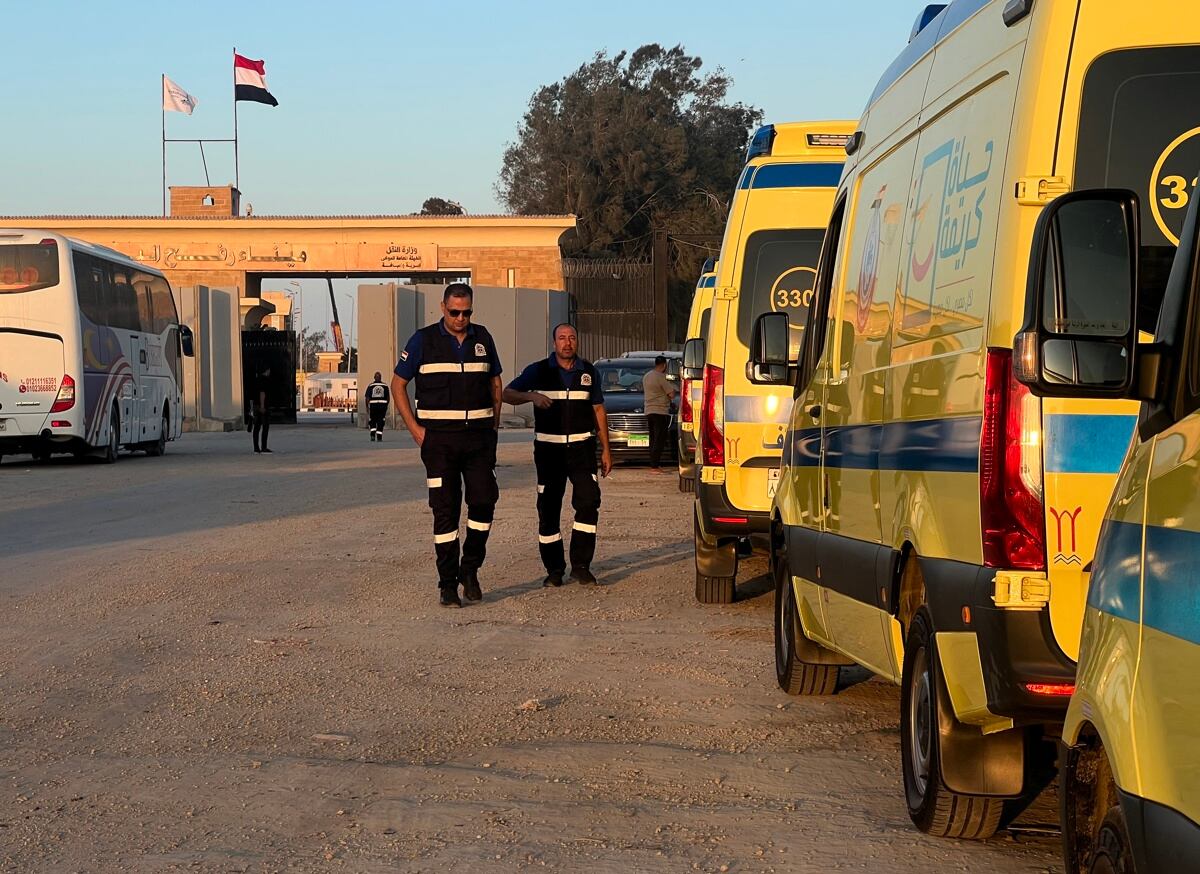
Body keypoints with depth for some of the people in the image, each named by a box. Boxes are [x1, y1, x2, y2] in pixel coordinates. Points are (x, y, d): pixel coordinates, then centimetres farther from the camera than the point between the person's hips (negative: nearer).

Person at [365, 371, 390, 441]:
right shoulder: (385, 386, 2)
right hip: (382, 405, 0)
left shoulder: (371, 386, -1)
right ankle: (379, 437, 1)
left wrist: (367, 406, 4)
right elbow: (387, 397, 6)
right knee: (380, 422, 4)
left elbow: (367, 397, -3)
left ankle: (372, 435, -4)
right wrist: (386, 405, 18)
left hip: (373, 405, 0)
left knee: (372, 421, 12)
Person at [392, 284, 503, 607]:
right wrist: (414, 428, -4)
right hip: (439, 437, -3)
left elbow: (495, 380, 20)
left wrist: (494, 423, 9)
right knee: (445, 510, -2)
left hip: (479, 435, 3)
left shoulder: (482, 338, 8)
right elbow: (398, 384, 4)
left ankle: (470, 569, 13)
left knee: (484, 500, -6)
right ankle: (448, 584, 2)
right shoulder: (424, 340, -1)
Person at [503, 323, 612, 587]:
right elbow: (508, 394, -3)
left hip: (581, 447, 1)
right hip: (549, 448, -1)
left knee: (588, 501, -14)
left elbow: (598, 410, 14)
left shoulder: (588, 372, 9)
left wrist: (606, 449, 10)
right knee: (548, 508, 1)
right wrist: (531, 396, -24)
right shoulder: (539, 371, 2)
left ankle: (581, 566, -9)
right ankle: (554, 569, 10)